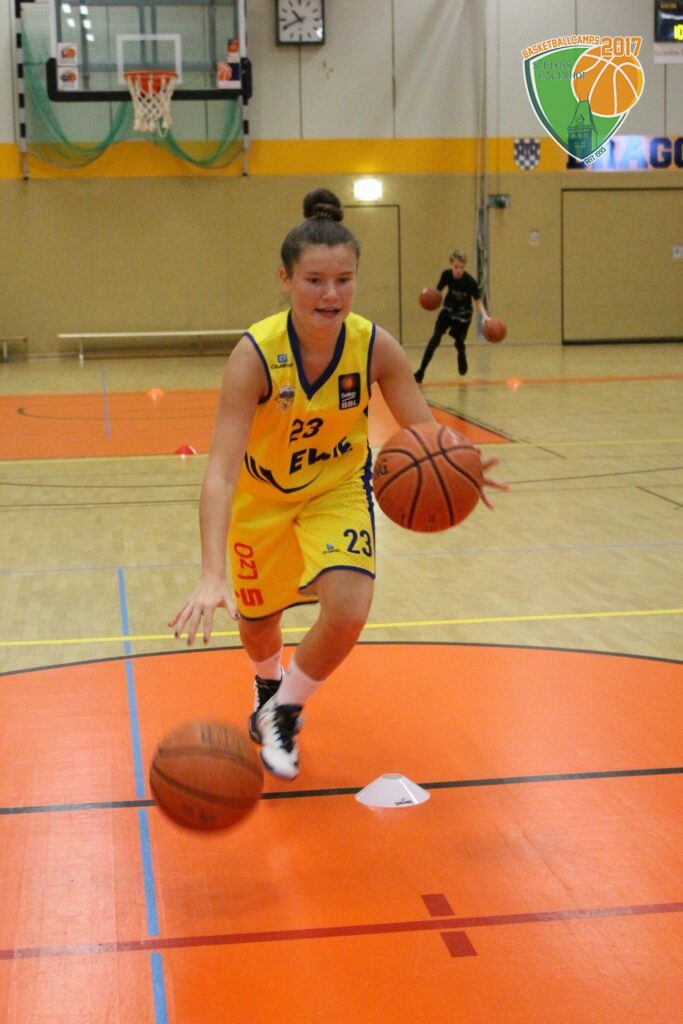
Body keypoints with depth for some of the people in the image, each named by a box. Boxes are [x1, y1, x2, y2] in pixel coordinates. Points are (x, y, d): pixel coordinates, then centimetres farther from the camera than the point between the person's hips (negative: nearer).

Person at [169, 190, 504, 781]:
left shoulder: (376, 347, -25)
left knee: (348, 614, -21)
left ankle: (284, 713, 11)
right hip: (261, 495, -1)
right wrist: (213, 575, -52)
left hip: (338, 487, 1)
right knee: (257, 623, 16)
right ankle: (270, 684, 56)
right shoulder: (256, 354, -33)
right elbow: (221, 470, -40)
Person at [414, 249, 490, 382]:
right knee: (435, 338, -14)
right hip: (448, 310, 1)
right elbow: (437, 292, -4)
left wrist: (484, 316, -37)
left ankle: (462, 357, 40)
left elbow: (478, 301, -21)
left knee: (459, 342, -1)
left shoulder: (470, 281, -27)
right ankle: (421, 371, -13)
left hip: (463, 314, -1)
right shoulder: (446, 275, -18)